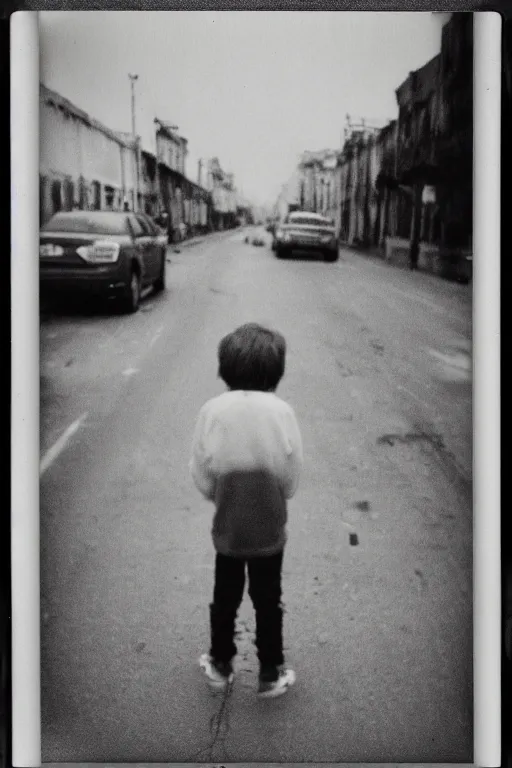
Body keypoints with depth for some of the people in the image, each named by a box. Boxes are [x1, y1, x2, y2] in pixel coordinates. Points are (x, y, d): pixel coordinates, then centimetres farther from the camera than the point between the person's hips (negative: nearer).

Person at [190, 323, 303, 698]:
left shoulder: (212, 411, -16)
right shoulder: (281, 411, -18)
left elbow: (201, 475, -10)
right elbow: (291, 479, -11)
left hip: (227, 529, 1)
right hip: (270, 530, -1)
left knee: (225, 598, 22)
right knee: (268, 602, 19)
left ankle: (220, 666, 40)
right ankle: (271, 674, 33)